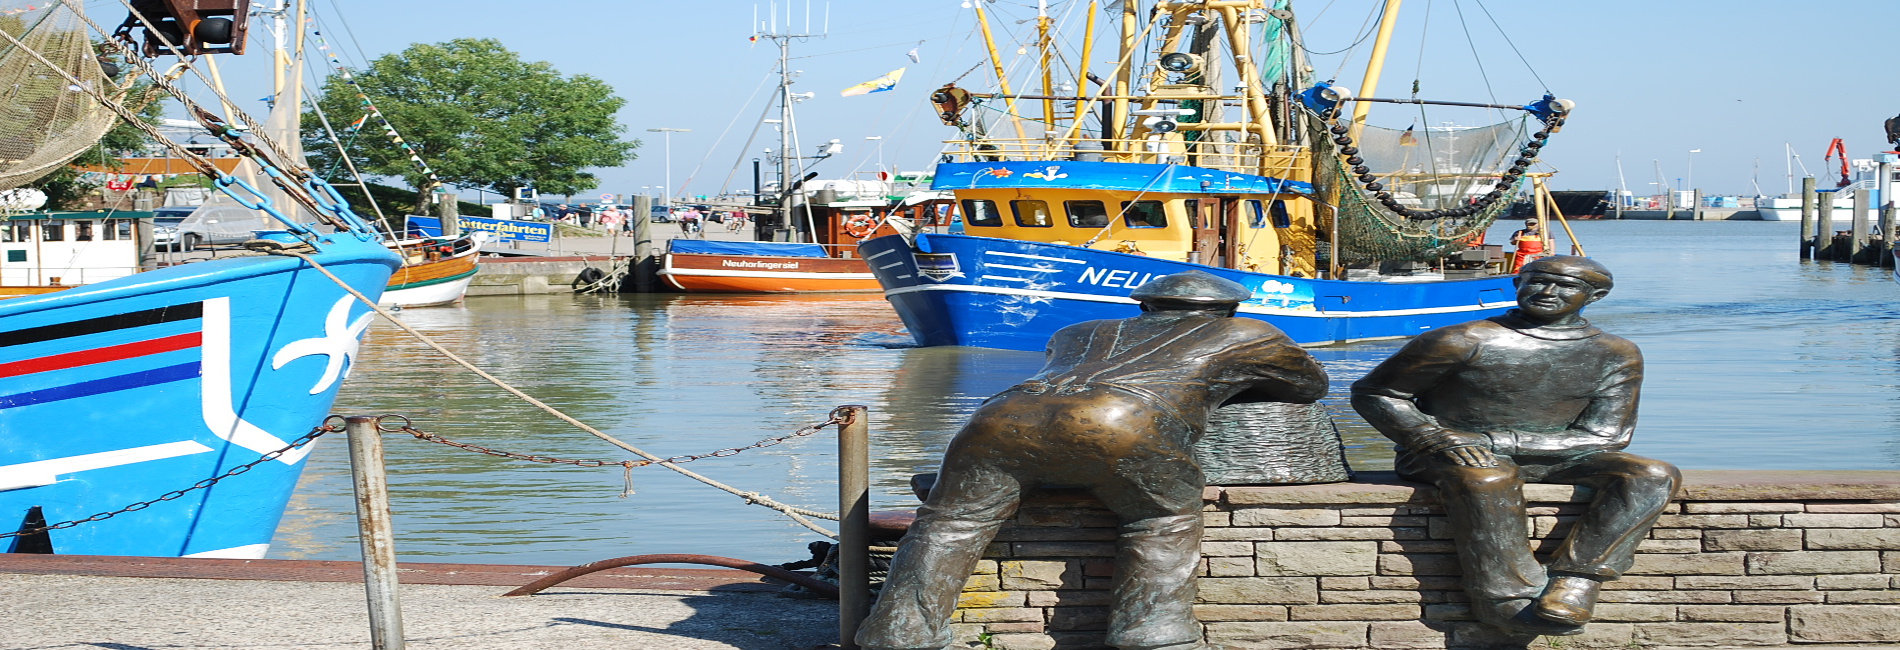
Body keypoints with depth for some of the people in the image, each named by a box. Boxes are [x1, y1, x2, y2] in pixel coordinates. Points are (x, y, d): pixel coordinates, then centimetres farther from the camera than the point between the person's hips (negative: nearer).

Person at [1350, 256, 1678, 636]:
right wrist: (1432, 437, -24)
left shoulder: (1616, 357, 2)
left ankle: (1575, 583, -35)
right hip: (1449, 455, -4)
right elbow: (1371, 392, -2)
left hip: (1548, 459, 4)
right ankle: (1512, 602, -32)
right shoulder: (1466, 342, -8)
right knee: (1486, 478, -40)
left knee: (1656, 476, -19)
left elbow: (1606, 437, -6)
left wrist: (1492, 441, -16)